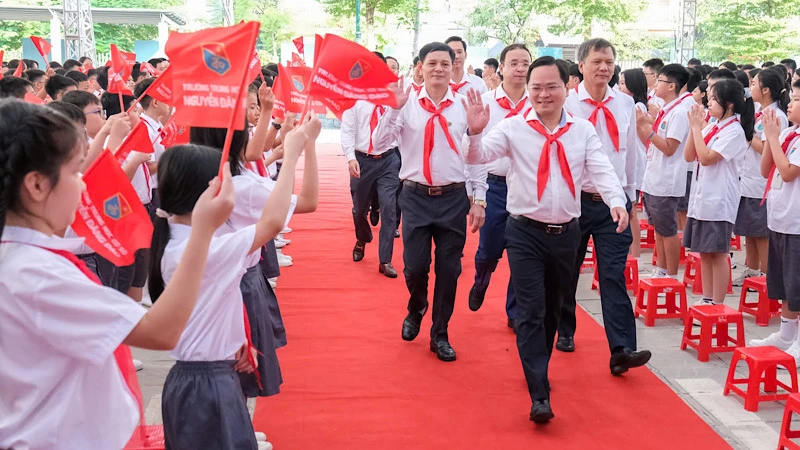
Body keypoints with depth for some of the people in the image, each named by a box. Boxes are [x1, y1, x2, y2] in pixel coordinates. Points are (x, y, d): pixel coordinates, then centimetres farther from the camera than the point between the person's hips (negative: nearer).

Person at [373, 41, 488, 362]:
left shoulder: (465, 106, -1)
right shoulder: (407, 104, -3)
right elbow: (378, 143, -11)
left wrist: (478, 200, -2)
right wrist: (394, 108, -20)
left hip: (454, 197, 1)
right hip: (416, 196, -1)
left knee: (449, 270, 7)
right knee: (415, 266, 1)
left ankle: (440, 335, 26)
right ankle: (415, 311, 36)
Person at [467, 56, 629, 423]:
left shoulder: (583, 130, 3)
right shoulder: (513, 127, -3)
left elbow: (602, 169, -6)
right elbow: (477, 156, -11)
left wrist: (617, 202, -25)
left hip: (566, 232, 3)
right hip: (525, 232, -3)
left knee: (552, 309, 16)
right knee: (531, 311, -7)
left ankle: (536, 369, 37)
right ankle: (539, 395, -7)